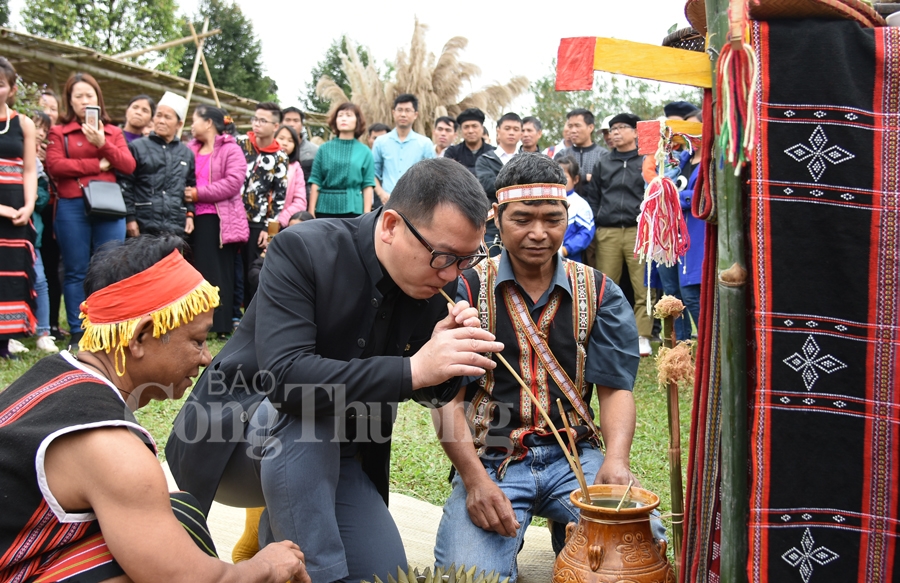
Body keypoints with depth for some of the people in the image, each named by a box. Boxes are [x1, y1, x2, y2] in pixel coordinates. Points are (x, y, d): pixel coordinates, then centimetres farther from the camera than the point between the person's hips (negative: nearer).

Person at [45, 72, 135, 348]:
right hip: (72, 208, -2)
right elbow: (54, 166, -8)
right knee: (76, 271, 2)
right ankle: (77, 332, 8)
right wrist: (96, 165, -9)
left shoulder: (113, 132, 15)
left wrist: (103, 144, -10)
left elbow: (129, 166, 3)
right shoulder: (59, 132, 7)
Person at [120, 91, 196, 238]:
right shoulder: (137, 147, 2)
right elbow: (125, 185, -2)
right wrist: (129, 218, -8)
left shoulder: (187, 153, 14)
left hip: (176, 228, 3)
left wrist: (190, 214, 6)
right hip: (143, 227, -3)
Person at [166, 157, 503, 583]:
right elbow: (283, 377, -36)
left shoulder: (439, 283, -8)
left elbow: (432, 393, 3)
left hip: (329, 461, 6)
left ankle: (278, 529, 19)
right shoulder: (301, 250, -24)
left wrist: (445, 357, -21)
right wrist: (413, 369, -39)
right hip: (233, 441, -5)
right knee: (305, 416, -36)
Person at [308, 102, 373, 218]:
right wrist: (311, 212, -1)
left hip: (353, 209, -1)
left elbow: (368, 185, 2)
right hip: (325, 208, 1)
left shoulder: (365, 151, 5)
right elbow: (315, 182, 5)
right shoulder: (324, 148, 7)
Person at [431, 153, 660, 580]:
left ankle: (569, 531, 8)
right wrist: (476, 480, -19)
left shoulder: (599, 293, 7)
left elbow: (616, 388, 2)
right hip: (490, 459, -2)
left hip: (574, 456, 2)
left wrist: (616, 459, -19)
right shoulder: (467, 291, 0)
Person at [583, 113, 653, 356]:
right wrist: (593, 226, 8)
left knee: (643, 287, -5)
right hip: (607, 233, 3)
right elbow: (592, 196, 19)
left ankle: (642, 337, 0)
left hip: (638, 231, -3)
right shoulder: (603, 163, 18)